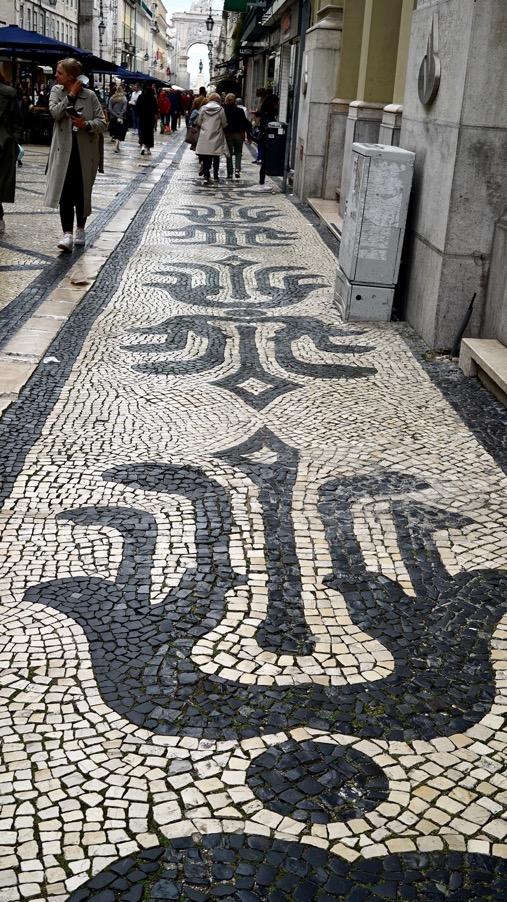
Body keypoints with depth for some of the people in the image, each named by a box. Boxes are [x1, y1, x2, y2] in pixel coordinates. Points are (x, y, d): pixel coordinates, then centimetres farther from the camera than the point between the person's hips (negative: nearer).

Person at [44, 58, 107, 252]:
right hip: (64, 150, 1)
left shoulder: (89, 95, -2)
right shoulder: (56, 91, 5)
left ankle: (80, 229, 28)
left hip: (85, 151, -1)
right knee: (65, 192, -9)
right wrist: (71, 95, -13)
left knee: (82, 192, 10)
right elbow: (55, 112, -13)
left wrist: (86, 124, -20)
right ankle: (67, 234, -11)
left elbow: (102, 123, -3)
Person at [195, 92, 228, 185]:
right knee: (216, 157, 14)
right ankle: (215, 176, 22)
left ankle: (206, 176, -12)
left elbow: (199, 122, 3)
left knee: (206, 157, 1)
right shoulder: (220, 109, -7)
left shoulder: (203, 108, -2)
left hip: (205, 136, 1)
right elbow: (224, 124, -3)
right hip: (217, 136, -1)